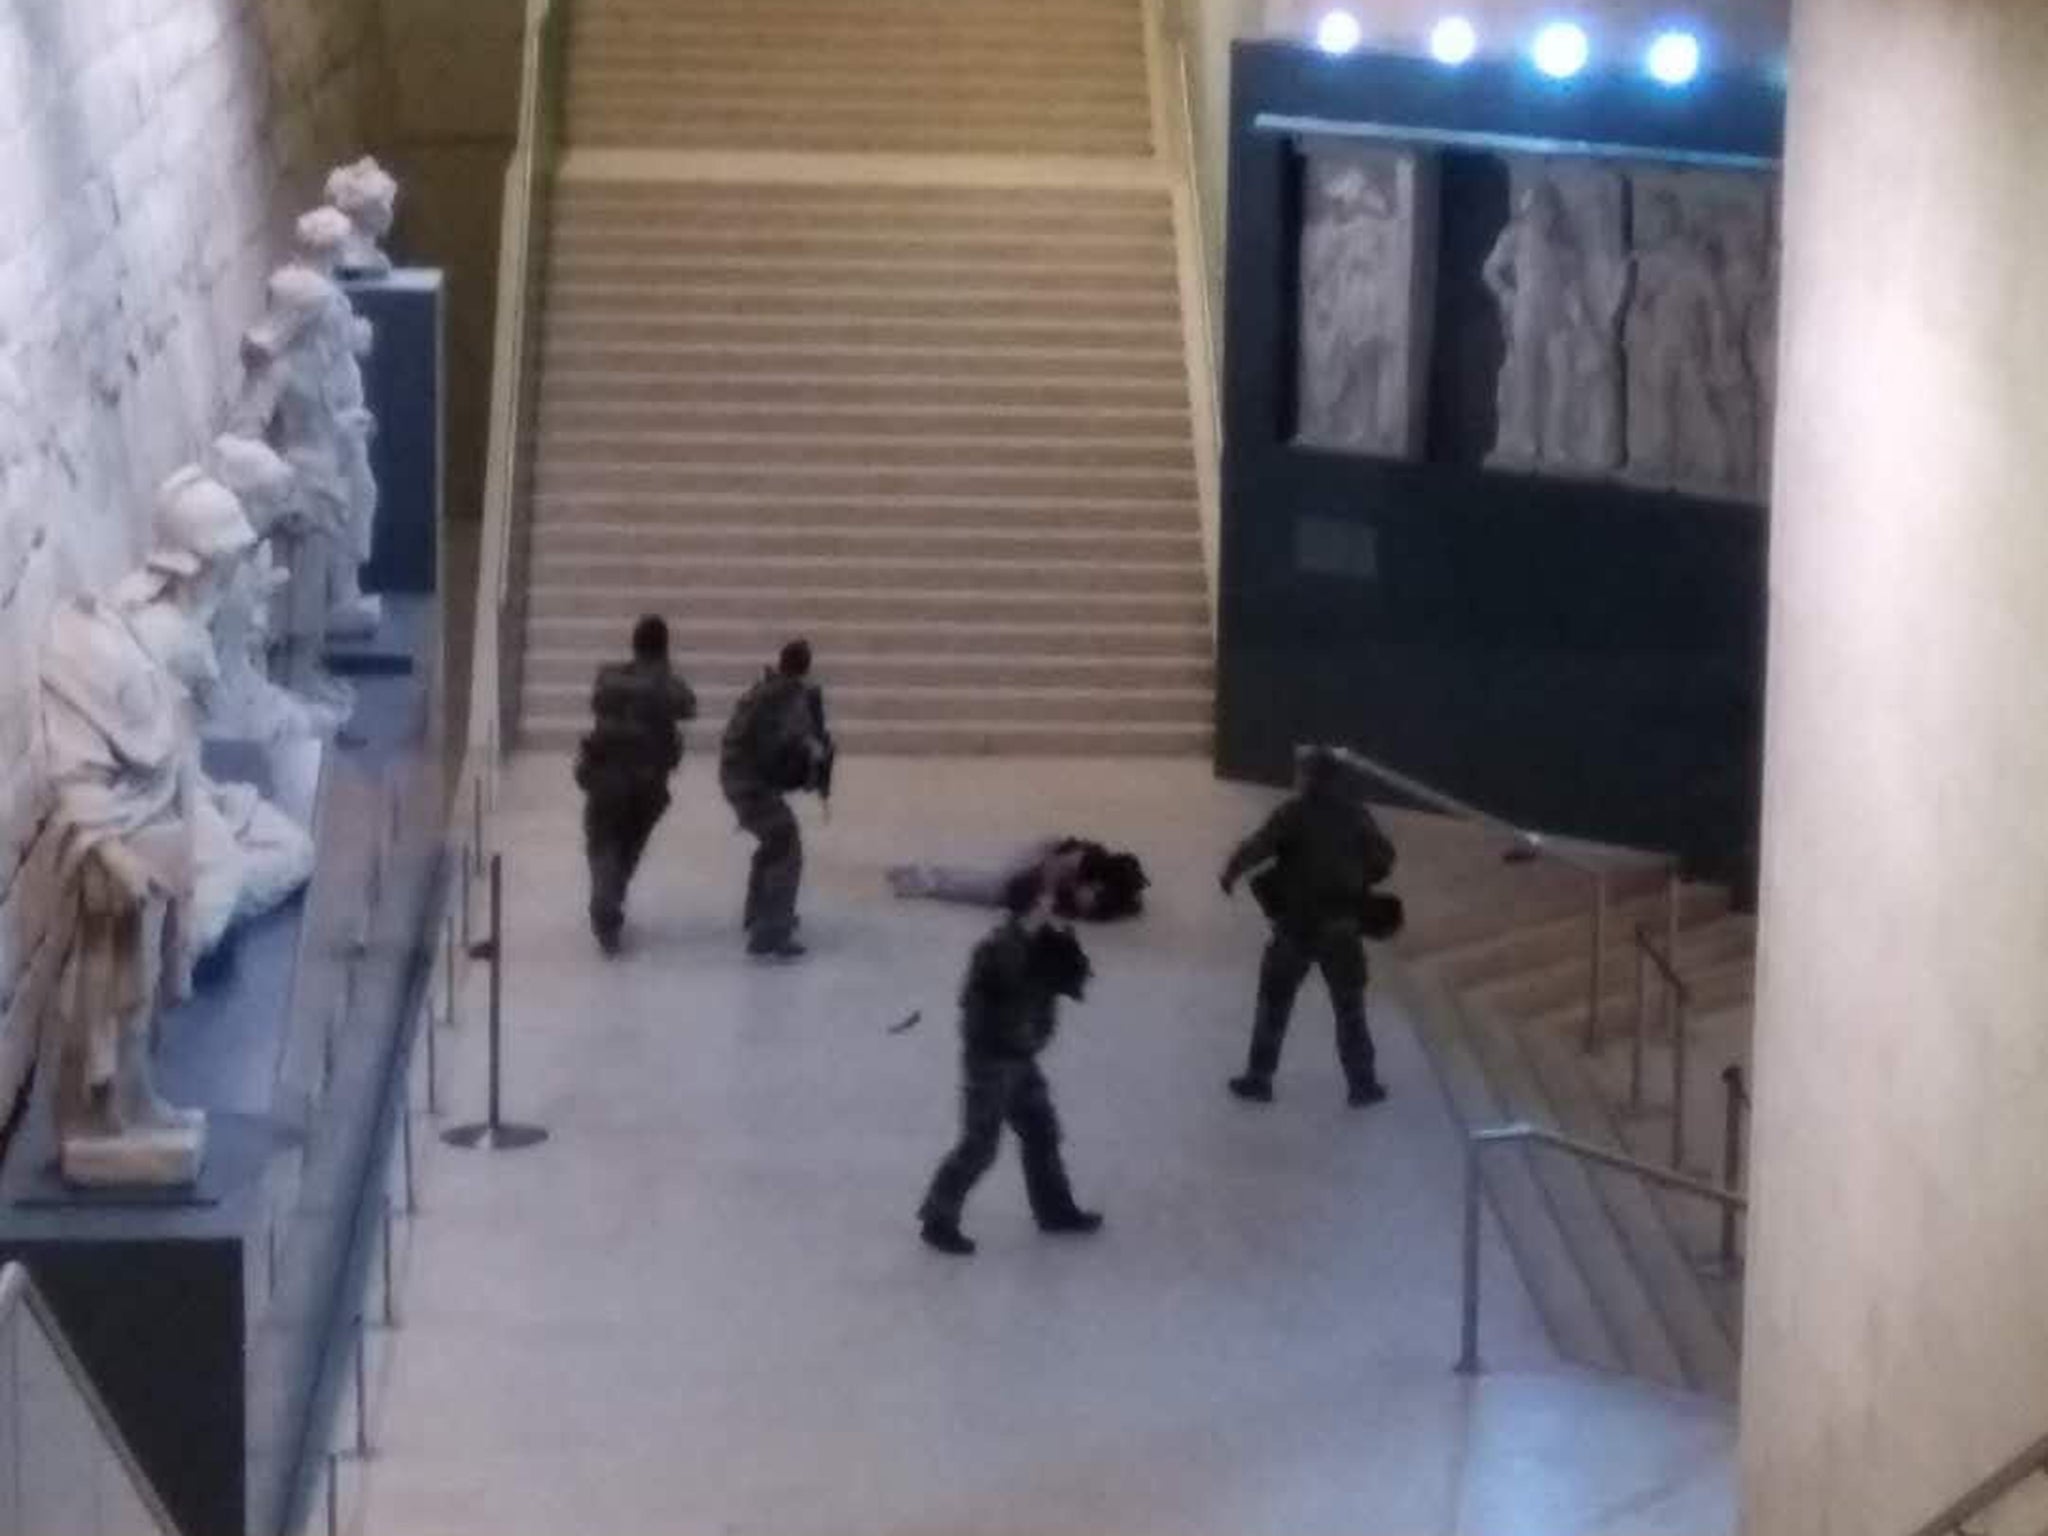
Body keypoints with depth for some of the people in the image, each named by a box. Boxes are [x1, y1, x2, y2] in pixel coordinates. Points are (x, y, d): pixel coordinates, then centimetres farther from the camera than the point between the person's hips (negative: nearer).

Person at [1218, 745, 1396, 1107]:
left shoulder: (1296, 813, -11)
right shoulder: (1357, 815, 1)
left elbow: (1258, 846, -18)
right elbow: (1383, 860, 7)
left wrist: (1231, 873, -3)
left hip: (1297, 924, -3)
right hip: (1343, 927, 3)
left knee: (1274, 1003, 12)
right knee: (1350, 1008, 15)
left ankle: (1258, 1079, 15)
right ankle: (1363, 1084, 18)